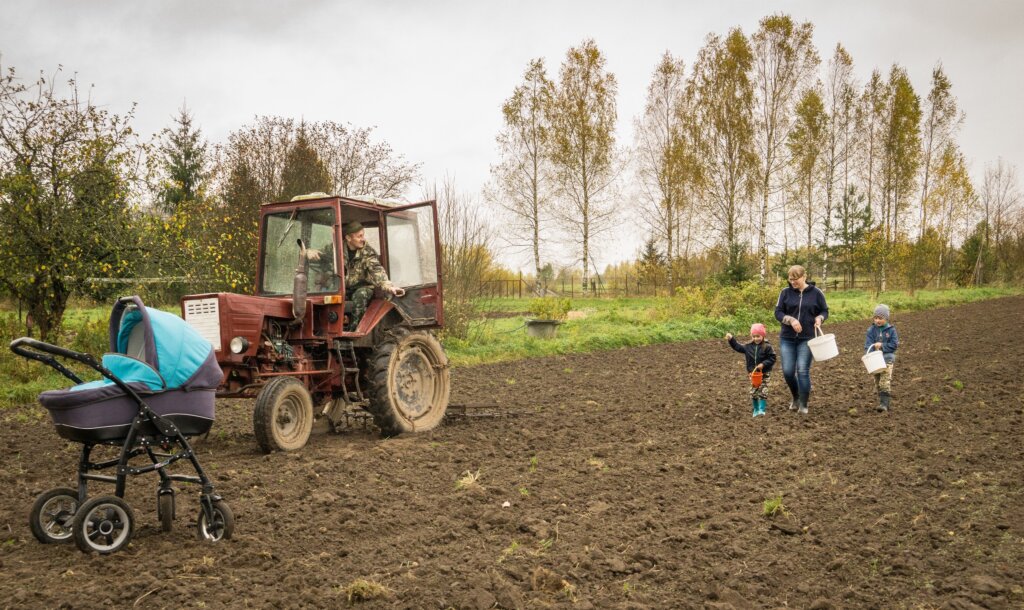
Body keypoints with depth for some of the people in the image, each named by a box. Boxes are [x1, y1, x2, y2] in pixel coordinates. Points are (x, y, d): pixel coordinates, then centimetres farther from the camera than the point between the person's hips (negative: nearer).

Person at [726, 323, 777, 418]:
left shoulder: (767, 347, -12)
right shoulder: (748, 346, 1)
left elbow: (772, 358, -11)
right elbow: (738, 347, 8)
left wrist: (763, 364, -22)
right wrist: (731, 340, -2)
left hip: (764, 373, -4)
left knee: (763, 391, -5)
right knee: (753, 392, 7)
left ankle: (762, 409, 1)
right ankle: (756, 409, 20)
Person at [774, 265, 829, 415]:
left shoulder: (816, 293, 0)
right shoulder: (785, 292, 2)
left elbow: (824, 311, 9)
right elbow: (778, 312, 0)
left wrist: (819, 318, -12)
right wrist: (791, 320, -17)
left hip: (807, 339, -2)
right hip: (787, 339, 2)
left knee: (803, 371, -7)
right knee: (788, 371, 0)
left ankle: (803, 405, 4)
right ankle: (796, 398, 26)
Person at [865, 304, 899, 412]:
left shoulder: (891, 330, -3)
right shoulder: (871, 330, 2)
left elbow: (895, 345, -6)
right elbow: (867, 345, -4)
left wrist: (881, 345, -15)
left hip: (887, 359, -4)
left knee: (885, 382, -14)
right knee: (878, 383, 10)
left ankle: (884, 404, -18)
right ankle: (884, 402, 23)